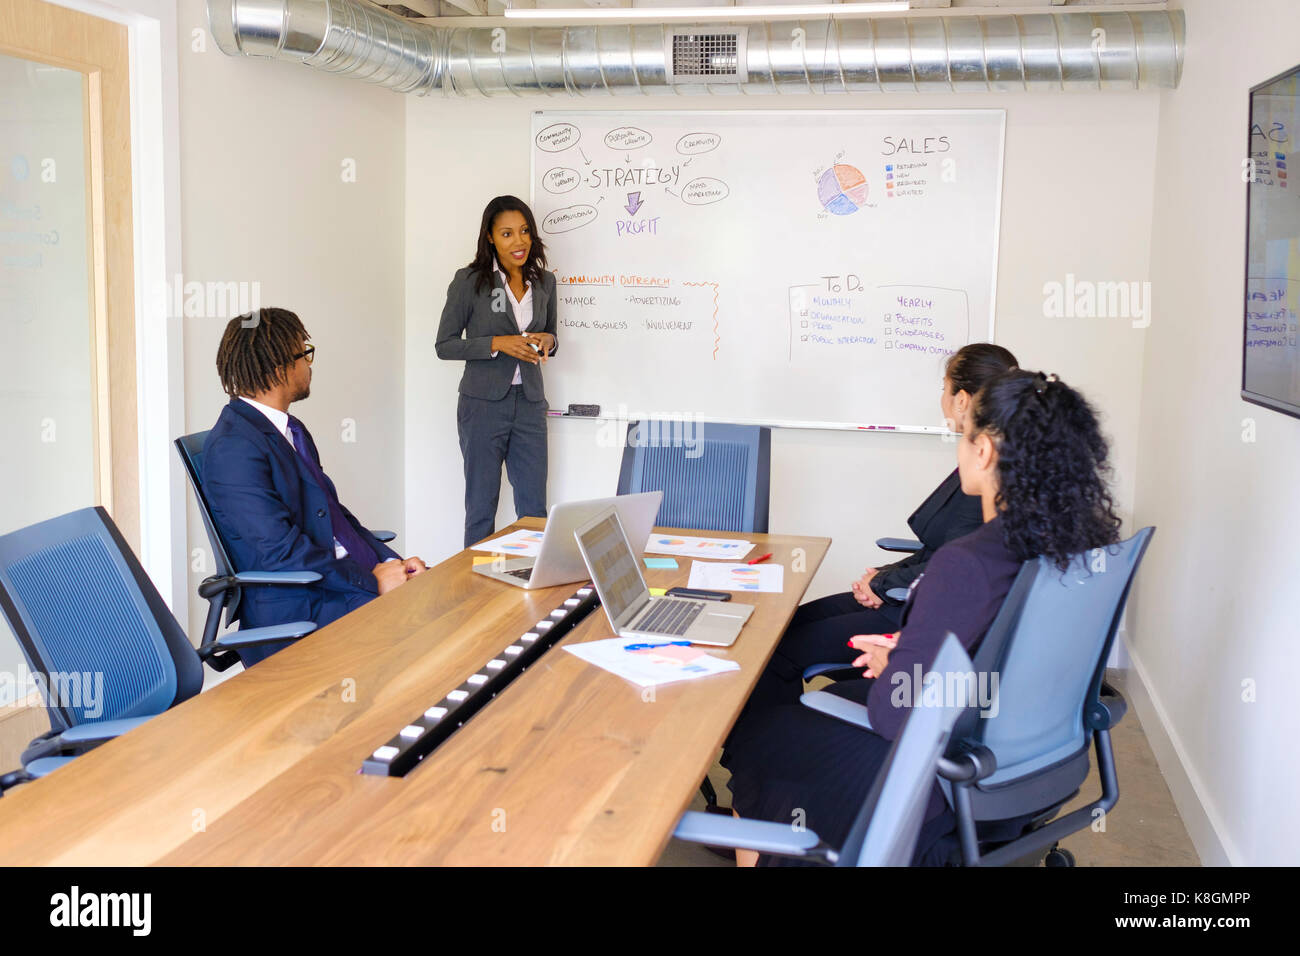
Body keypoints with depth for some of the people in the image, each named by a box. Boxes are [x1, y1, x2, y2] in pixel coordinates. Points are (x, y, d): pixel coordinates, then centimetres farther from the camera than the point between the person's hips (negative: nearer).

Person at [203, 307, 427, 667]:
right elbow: (280, 550, -20)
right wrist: (372, 580, -18)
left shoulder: (290, 429, 16)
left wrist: (391, 561, 1)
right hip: (294, 608, -9)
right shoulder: (233, 447, -15)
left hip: (349, 574, 9)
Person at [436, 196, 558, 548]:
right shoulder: (469, 281, -6)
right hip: (484, 403, -4)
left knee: (534, 510, 7)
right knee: (481, 509, 5)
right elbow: (444, 345, -4)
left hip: (529, 404, 4)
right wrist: (498, 344, -17)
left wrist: (547, 341, -5)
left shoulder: (544, 281, 7)